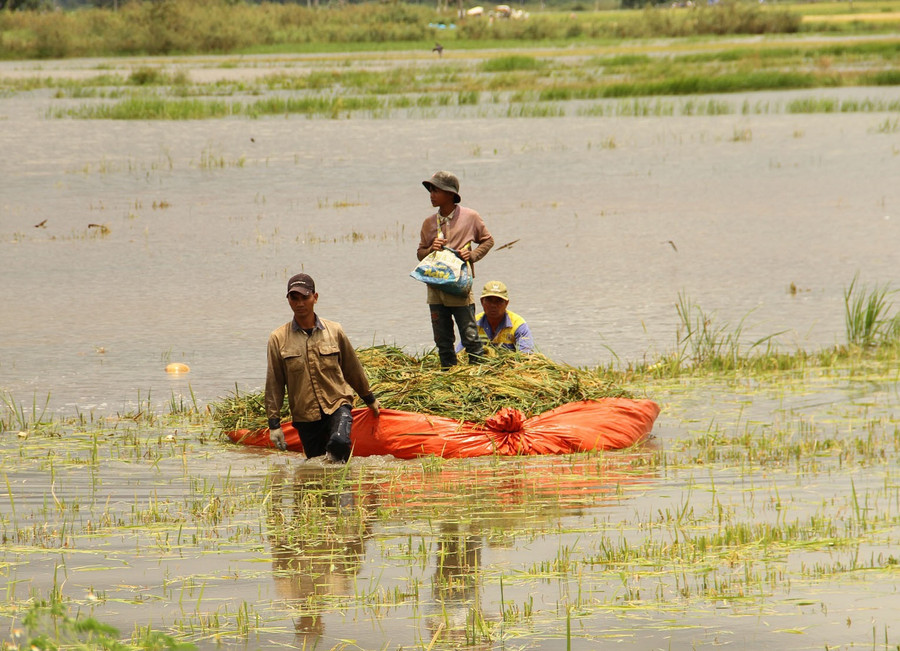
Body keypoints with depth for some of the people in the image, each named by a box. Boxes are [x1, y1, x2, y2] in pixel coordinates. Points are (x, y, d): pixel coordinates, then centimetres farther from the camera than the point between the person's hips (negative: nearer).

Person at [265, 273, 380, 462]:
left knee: (339, 442, -30)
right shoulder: (279, 339, 1)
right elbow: (274, 384, 4)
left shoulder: (334, 331, 4)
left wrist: (369, 399, 27)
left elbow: (352, 368, 17)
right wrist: (274, 424, 2)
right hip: (304, 416, 1)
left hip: (337, 404, -1)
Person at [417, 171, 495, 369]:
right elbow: (420, 253, 16)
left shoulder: (470, 217, -2)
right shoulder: (429, 223, 9)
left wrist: (473, 255, -8)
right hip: (435, 289, 4)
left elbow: (487, 240, 9)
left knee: (470, 336, -5)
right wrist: (431, 250, -6)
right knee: (442, 341, 8)